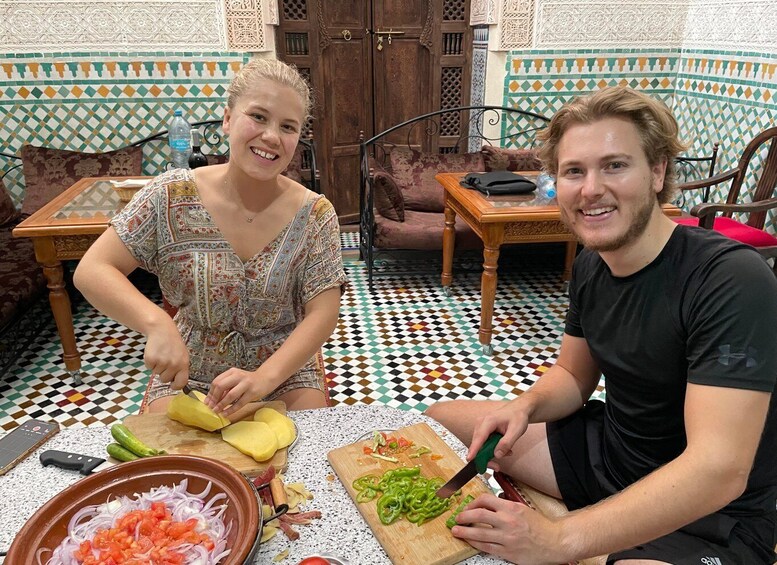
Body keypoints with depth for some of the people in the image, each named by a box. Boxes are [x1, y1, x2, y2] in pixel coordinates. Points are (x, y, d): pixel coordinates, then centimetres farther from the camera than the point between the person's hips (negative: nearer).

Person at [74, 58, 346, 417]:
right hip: (187, 372, 0)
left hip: (286, 369, 1)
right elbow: (91, 270, -13)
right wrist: (156, 323, -32)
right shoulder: (172, 196, -13)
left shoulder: (314, 215, -13)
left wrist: (265, 378, -31)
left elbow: (322, 314, -15)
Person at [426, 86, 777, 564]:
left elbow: (718, 470, -33)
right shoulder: (590, 265, -3)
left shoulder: (735, 280, -27)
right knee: (441, 419, 8)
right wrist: (524, 406, -14)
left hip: (714, 513, -6)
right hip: (609, 449, 7)